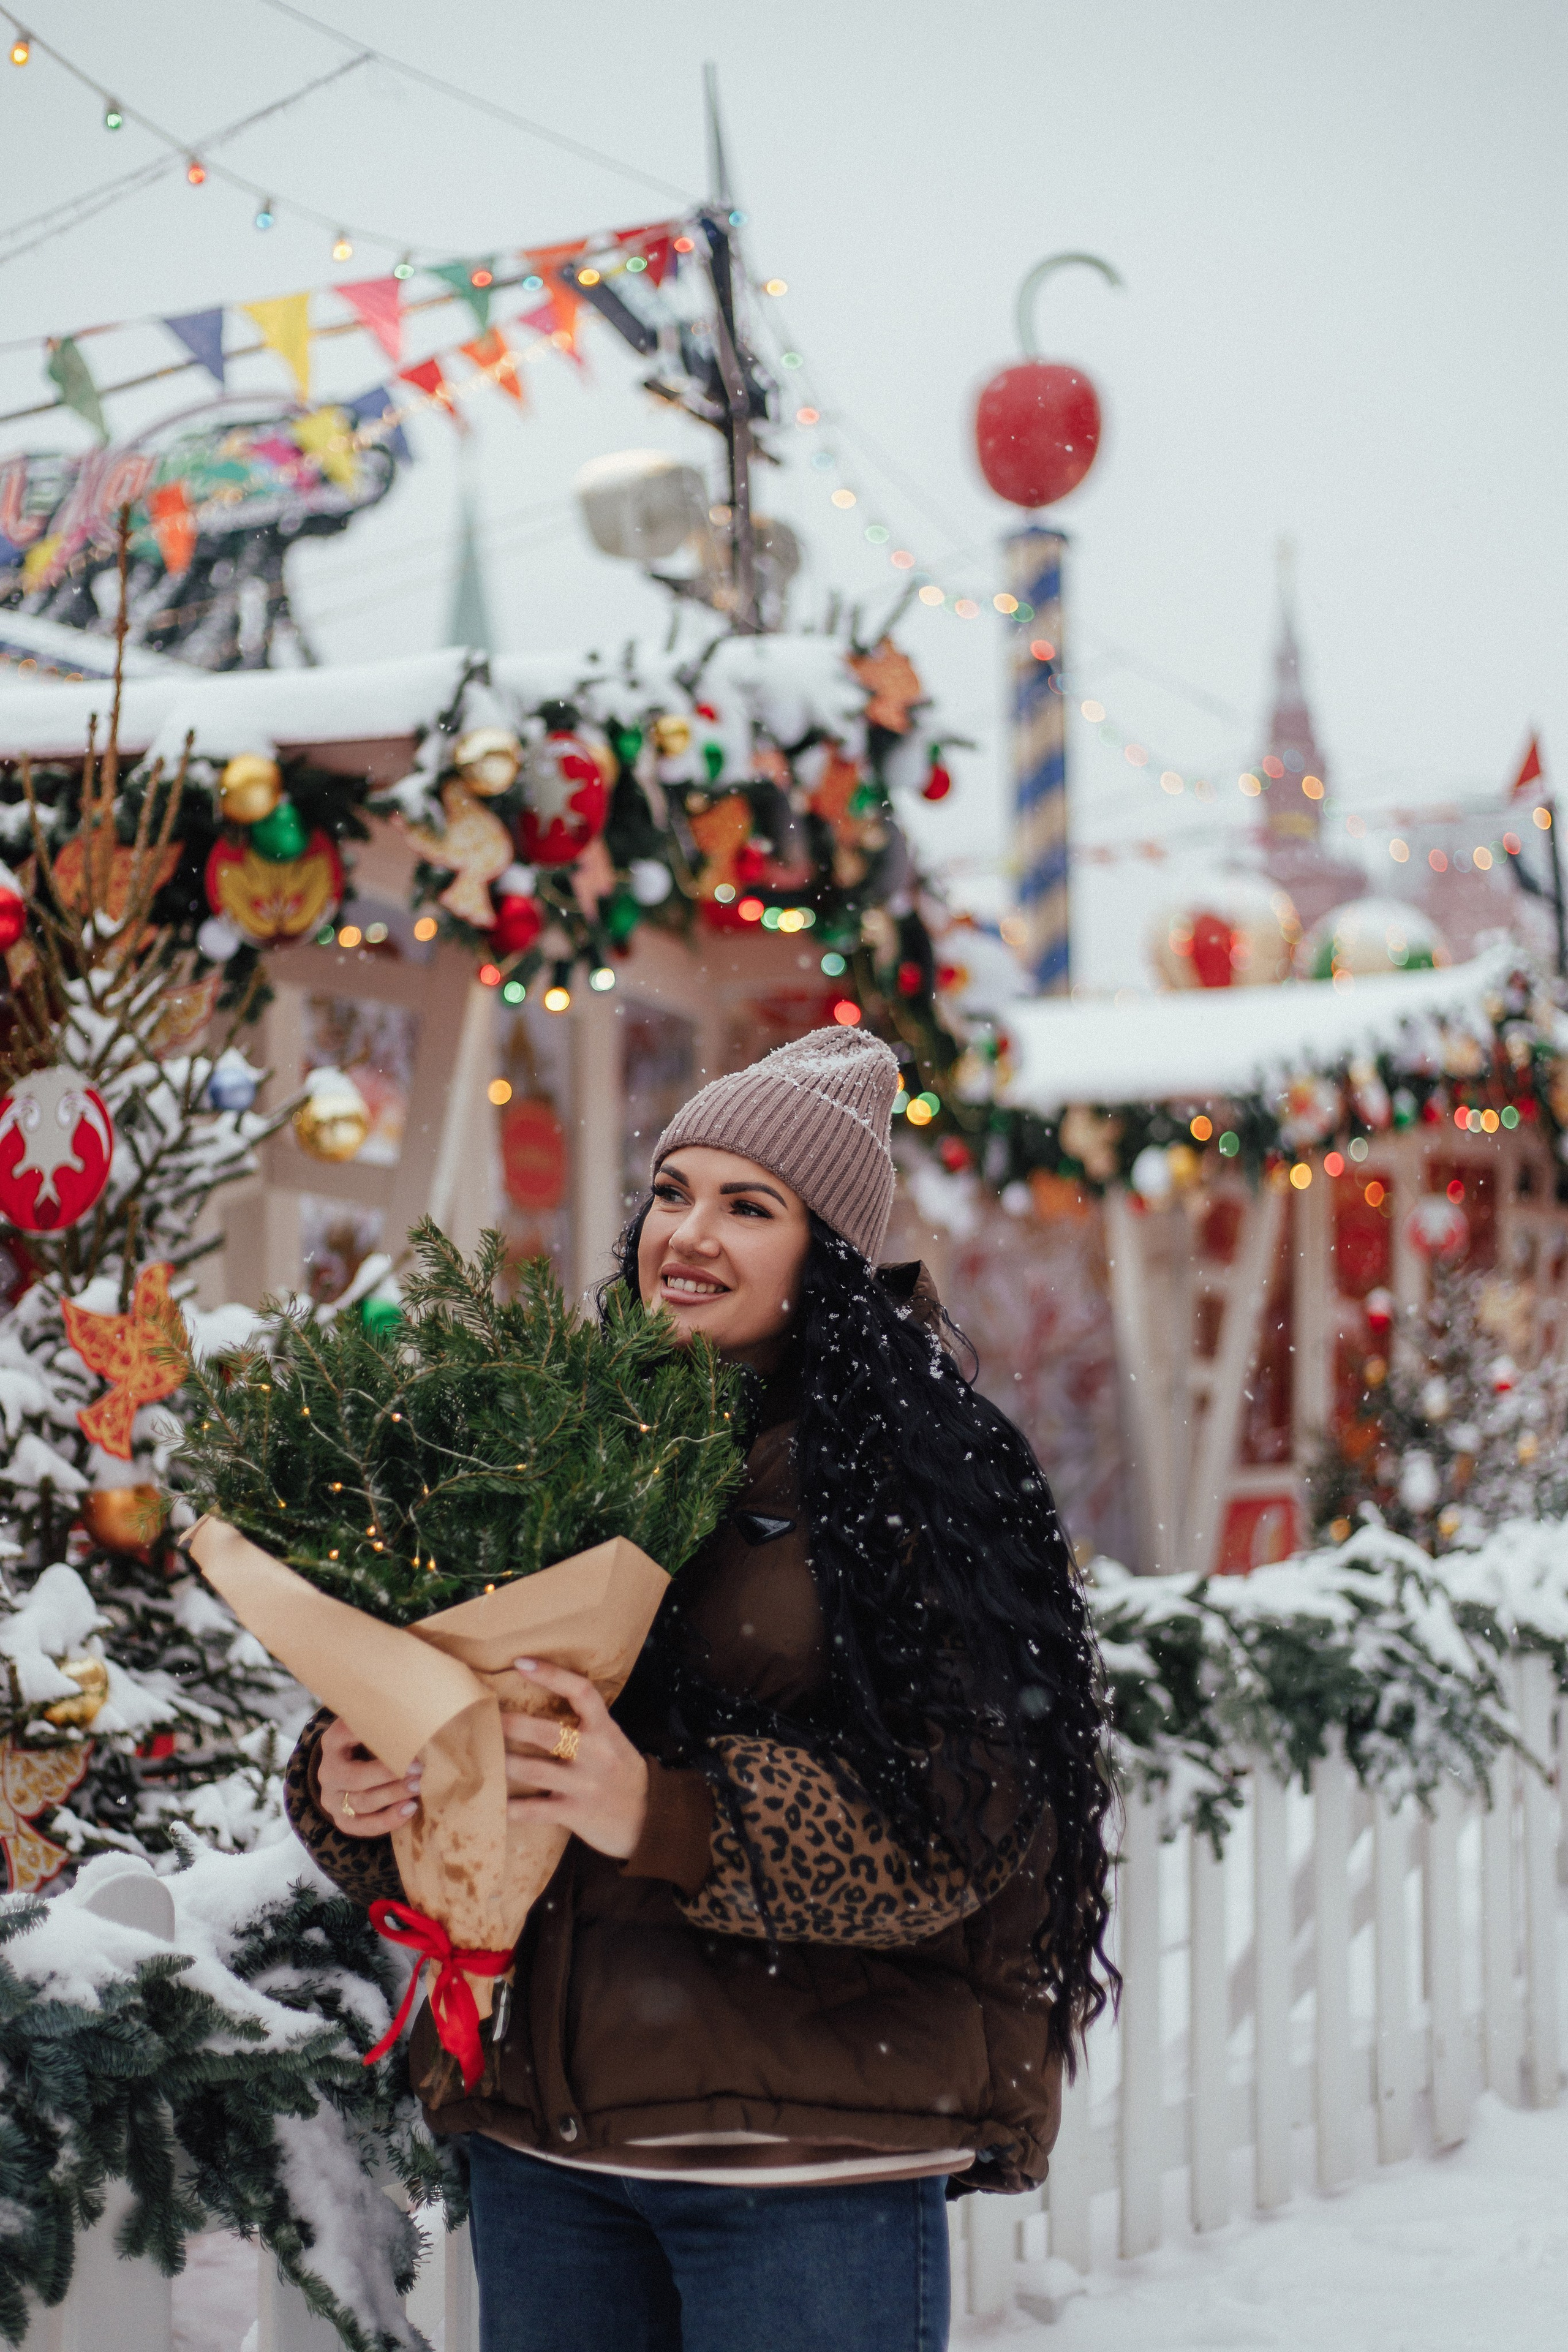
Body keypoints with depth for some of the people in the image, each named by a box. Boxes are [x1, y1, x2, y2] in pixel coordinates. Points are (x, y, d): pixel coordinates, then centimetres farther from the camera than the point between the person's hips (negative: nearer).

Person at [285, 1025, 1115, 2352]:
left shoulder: (914, 1472, -6)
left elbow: (962, 1809, -15)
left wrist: (667, 1818, -25)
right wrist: (349, 1788, -10)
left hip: (808, 2160, -5)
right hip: (541, 2140, 5)